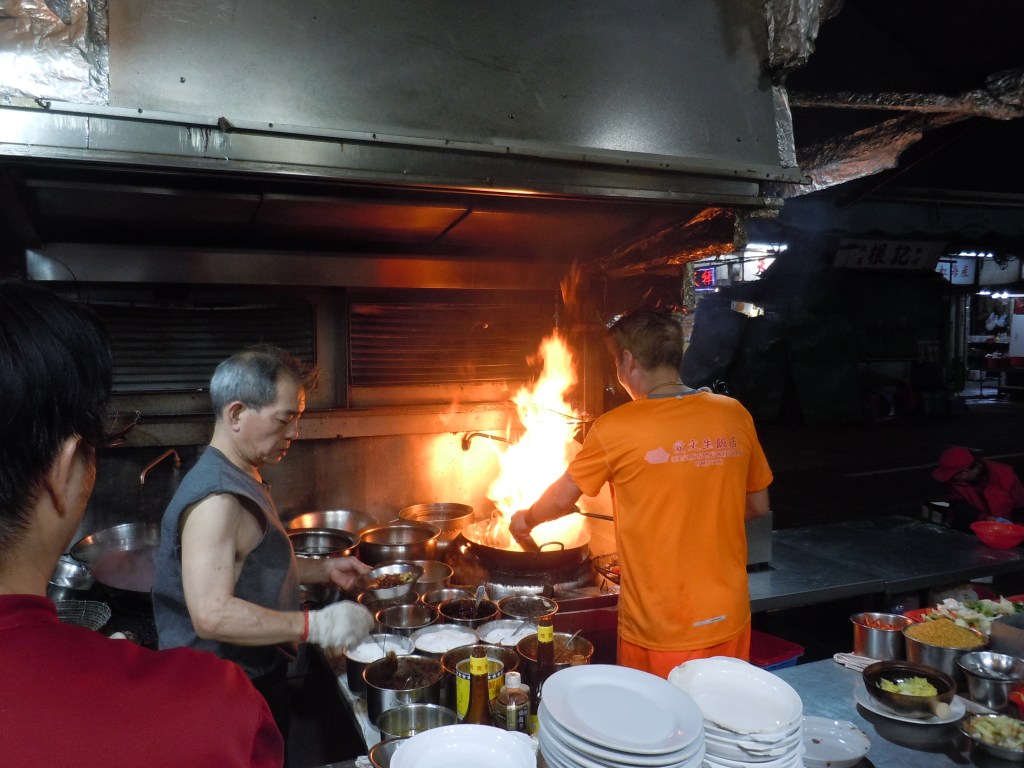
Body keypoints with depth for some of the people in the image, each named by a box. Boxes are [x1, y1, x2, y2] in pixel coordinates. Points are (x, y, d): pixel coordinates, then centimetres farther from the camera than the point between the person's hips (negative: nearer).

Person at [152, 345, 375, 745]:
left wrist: (323, 569, 5)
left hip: (261, 676, 9)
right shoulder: (215, 498, -27)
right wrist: (315, 625, -31)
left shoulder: (244, 479, 6)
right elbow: (212, 614, -34)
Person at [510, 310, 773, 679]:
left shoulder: (615, 429, -15)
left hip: (660, 633, -4)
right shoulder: (734, 415, -4)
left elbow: (562, 499, 0)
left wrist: (526, 519, 20)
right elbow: (758, 506, 7)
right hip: (730, 621, 4)